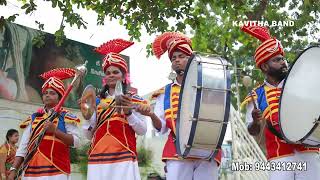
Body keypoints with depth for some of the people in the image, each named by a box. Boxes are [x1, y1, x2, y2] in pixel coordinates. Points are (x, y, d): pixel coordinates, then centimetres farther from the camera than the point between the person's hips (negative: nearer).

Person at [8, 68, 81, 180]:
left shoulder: (66, 117, 4)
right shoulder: (33, 118, 15)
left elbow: (76, 142, -6)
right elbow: (23, 147, 13)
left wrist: (55, 130, -14)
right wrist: (13, 170, 4)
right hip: (31, 171, 4)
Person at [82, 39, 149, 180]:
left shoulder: (134, 100, 7)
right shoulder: (97, 101, 15)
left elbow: (142, 131, 1)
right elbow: (89, 135, 14)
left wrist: (128, 111, -12)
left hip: (123, 158, -3)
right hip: (98, 159, 3)